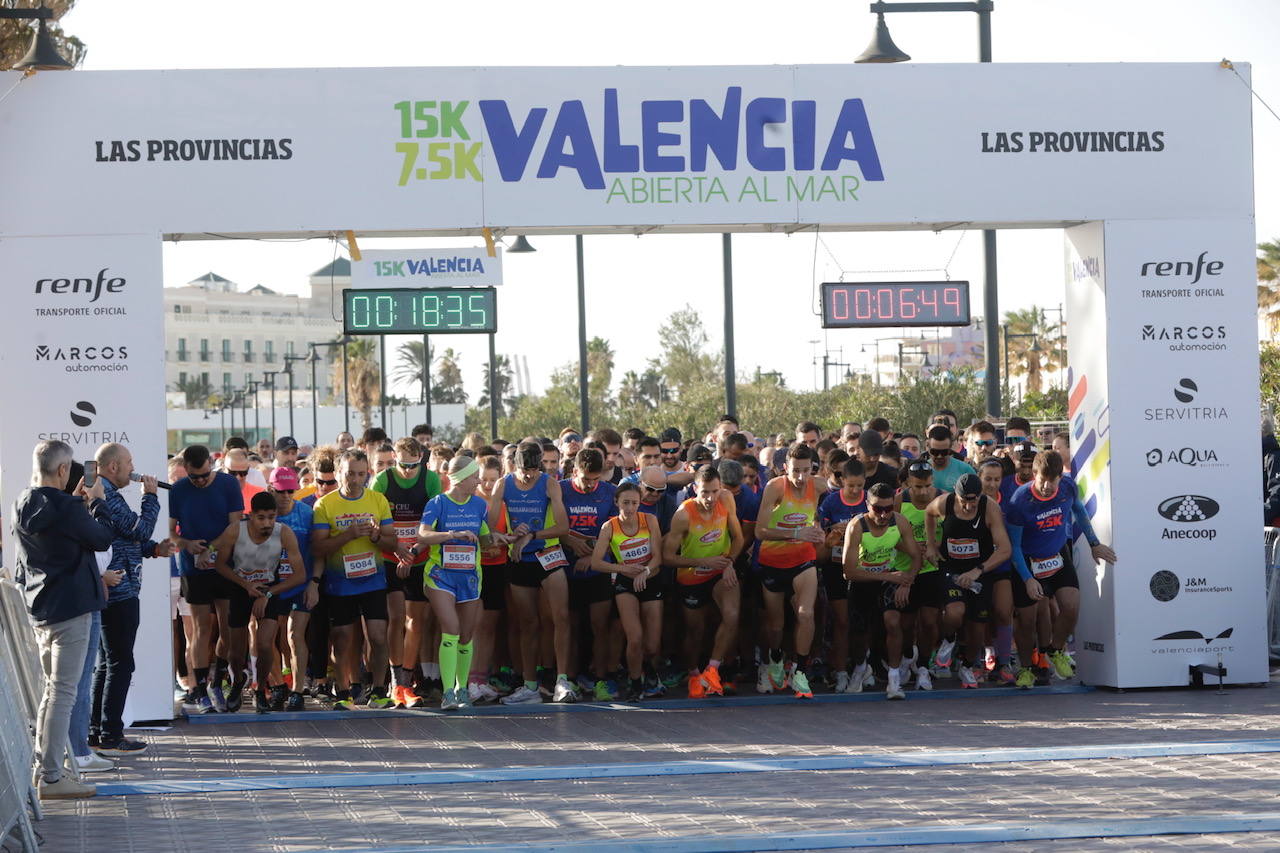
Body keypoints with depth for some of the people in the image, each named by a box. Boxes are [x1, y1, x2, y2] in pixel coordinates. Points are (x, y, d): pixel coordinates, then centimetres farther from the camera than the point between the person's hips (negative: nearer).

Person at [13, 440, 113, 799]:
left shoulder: (23, 506, 4)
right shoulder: (64, 508, -20)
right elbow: (102, 539, -9)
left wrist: (78, 503, 15)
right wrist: (97, 503, 4)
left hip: (40, 608, 9)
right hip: (70, 608, -9)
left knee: (53, 687, 20)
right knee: (63, 692, -5)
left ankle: (43, 766, 24)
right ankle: (52, 778, -4)